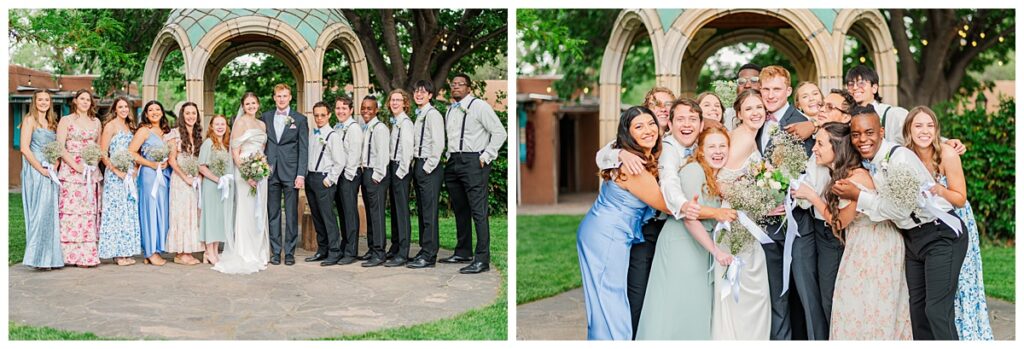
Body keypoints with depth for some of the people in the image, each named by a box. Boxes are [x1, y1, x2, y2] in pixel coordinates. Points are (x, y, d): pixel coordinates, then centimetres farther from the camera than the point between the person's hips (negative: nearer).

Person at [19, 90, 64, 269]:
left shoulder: (52, 122, 18)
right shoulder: (30, 120, -2)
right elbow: (25, 148, -11)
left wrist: (56, 166, -2)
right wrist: (41, 169, -15)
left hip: (51, 173, 7)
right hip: (35, 172, -6)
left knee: (52, 213, 5)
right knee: (39, 213, -8)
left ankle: (50, 257, 9)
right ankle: (38, 258, -4)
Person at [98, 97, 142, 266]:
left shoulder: (129, 126, 15)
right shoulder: (110, 125, -5)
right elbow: (103, 154, -11)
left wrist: (135, 169, 3)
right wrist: (118, 172, -16)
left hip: (129, 174, 7)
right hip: (115, 175, -7)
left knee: (129, 211, 7)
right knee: (117, 211, -5)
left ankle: (125, 252, 13)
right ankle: (118, 253, -1)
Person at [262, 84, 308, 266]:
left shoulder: (300, 119, 3)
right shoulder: (265, 117, 10)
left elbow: (303, 149, 0)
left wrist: (301, 175, -8)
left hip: (290, 173, -2)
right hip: (270, 173, 2)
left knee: (292, 214, 0)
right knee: (273, 214, 6)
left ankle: (290, 252, 6)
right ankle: (275, 252, 12)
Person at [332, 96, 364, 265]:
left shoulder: (354, 127, -8)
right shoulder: (336, 128, 15)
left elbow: (354, 153, -14)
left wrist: (348, 175, -15)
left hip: (349, 175, -8)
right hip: (337, 174, 8)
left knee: (350, 213, -5)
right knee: (342, 213, 12)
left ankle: (351, 252, -2)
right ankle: (344, 248, 19)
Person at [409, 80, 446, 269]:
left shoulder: (433, 114, -10)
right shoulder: (419, 115, 17)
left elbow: (438, 144, -17)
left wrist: (428, 167, -16)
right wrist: (416, 166, 12)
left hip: (429, 169, -9)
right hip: (418, 166, 9)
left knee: (429, 213, -6)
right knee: (421, 211, 12)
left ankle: (429, 256, -3)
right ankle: (424, 251, 19)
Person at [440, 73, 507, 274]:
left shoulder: (479, 107, -5)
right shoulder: (450, 110, 18)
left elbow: (500, 133, -8)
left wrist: (486, 156, -11)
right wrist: (450, 156, 16)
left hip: (473, 162, -8)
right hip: (453, 162, 8)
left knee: (478, 211, -11)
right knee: (459, 210, 14)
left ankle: (482, 260, -12)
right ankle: (462, 253, 24)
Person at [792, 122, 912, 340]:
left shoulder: (856, 177, -24)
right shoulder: (839, 175, 3)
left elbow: (840, 221, -14)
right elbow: (836, 217, 0)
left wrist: (811, 196, -10)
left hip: (875, 246, -8)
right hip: (860, 246, 8)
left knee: (868, 309, 4)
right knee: (856, 309, 14)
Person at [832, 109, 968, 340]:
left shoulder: (900, 157, -21)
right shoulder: (866, 163, 2)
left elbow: (900, 209, -23)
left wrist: (857, 196, -19)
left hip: (942, 235, -8)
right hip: (912, 237, 8)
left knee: (937, 311, -13)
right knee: (917, 308, 10)